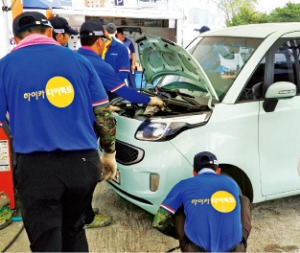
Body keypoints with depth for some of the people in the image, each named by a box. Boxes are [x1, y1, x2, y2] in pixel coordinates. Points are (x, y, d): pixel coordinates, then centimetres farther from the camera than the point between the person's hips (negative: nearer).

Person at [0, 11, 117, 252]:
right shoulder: (79, 60, 7)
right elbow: (104, 114, 7)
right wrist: (109, 153, 19)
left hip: (37, 166, -3)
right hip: (83, 162, 3)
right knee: (74, 232, 24)